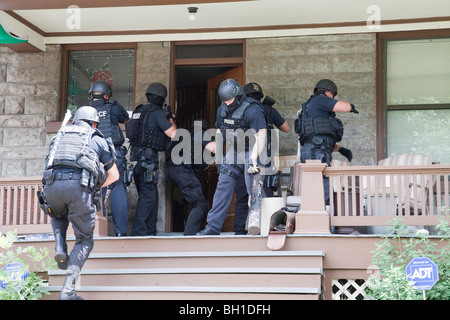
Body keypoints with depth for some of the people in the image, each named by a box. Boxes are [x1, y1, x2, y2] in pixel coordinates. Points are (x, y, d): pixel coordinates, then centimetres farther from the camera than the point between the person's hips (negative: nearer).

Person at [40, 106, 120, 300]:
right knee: (84, 241, 10)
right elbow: (114, 175, 29)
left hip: (52, 184, 3)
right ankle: (68, 290, -5)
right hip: (79, 186, -3)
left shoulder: (59, 136, 31)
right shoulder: (97, 140, 24)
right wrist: (98, 186, 48)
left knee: (58, 216, 39)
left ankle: (60, 247, 10)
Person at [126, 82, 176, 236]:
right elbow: (173, 134, -11)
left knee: (150, 194, 14)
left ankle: (150, 230, 17)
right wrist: (170, 119, 8)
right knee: (148, 195, -6)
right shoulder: (157, 113, -9)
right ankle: (139, 230, -9)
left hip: (136, 157, 8)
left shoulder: (138, 111, 15)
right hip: (149, 158, -8)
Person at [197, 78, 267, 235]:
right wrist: (218, 156, 15)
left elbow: (260, 136, -25)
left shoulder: (252, 110, -20)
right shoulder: (223, 109, 6)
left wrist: (253, 159, -33)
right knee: (223, 188, 2)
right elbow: (219, 132, 19)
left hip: (252, 153, -7)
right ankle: (213, 226, 3)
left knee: (254, 191, -10)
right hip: (233, 152, 7)